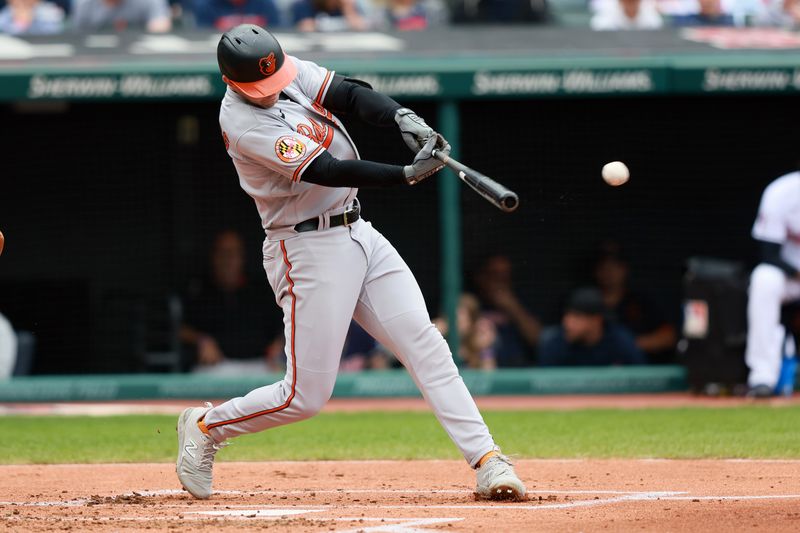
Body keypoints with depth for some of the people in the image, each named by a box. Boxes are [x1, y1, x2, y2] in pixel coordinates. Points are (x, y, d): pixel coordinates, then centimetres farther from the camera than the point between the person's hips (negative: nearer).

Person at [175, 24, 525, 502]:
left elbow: (352, 96, -6)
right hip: (308, 250, -7)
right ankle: (205, 428, 20)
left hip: (359, 233, 7)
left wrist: (405, 118, -26)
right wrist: (408, 174, -31)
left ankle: (487, 461, -8)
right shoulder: (243, 122, -20)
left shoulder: (290, 72, 2)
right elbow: (327, 171, -25)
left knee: (425, 345, -4)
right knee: (307, 395, -3)